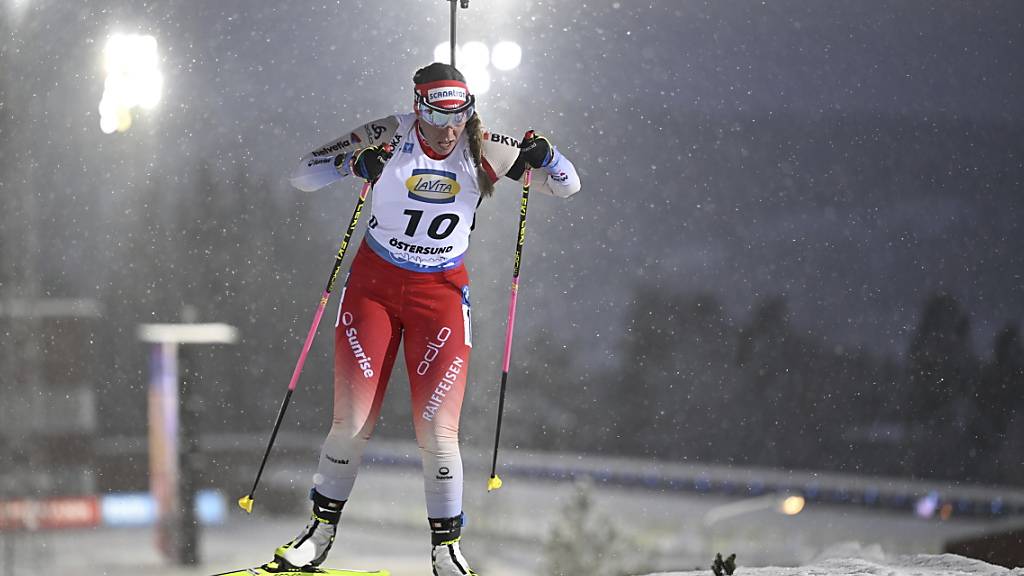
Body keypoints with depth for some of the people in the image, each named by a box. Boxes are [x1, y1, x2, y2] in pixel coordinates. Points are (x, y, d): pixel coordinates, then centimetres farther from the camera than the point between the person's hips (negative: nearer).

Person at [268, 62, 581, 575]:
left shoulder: (482, 151, -9)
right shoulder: (390, 138, -12)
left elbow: (567, 186, -2)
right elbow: (303, 175, -10)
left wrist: (542, 157, -24)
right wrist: (354, 162, -29)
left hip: (441, 293, 0)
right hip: (373, 286, 0)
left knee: (437, 431, -9)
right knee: (352, 423, -4)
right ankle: (321, 530, 16)